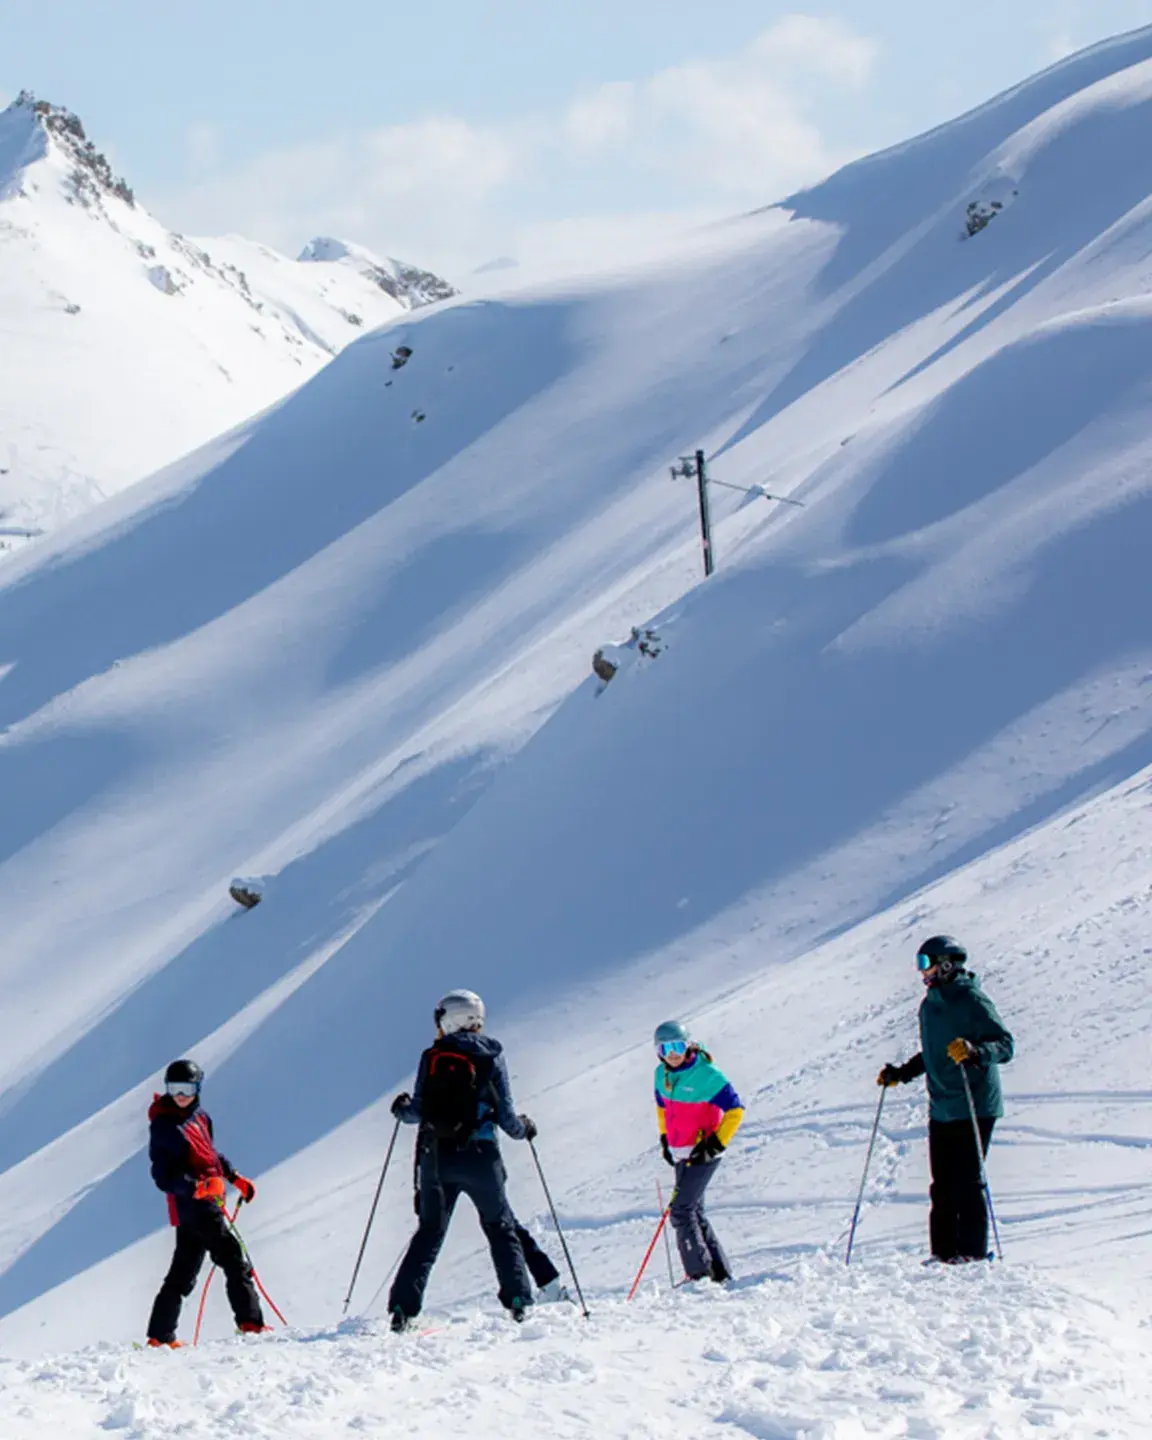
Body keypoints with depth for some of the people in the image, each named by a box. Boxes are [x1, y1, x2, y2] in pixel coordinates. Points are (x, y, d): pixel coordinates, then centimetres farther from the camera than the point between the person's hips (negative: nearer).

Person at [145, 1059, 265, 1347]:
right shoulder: (163, 1126, -13)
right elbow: (164, 1177, -17)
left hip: (207, 1202, 9)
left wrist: (234, 1177, 23)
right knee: (234, 1260, -10)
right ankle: (250, 1323, -9)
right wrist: (196, 1187, -31)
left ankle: (160, 1336, 16)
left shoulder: (200, 1116, 12)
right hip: (191, 1205, -9)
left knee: (183, 1274, 12)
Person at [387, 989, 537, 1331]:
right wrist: (524, 1128, 22)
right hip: (479, 1156, -1)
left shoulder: (431, 1057, 4)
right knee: (501, 1228, 14)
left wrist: (401, 1109, 25)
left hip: (435, 1156, 1)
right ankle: (518, 1300, 2)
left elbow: (419, 1112, 2)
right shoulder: (490, 1055, 2)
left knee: (429, 1231, 12)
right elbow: (506, 1117, 0)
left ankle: (403, 1305, 1)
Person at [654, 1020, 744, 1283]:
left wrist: (716, 1143, -16)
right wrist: (665, 1138, 17)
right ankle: (720, 1272, 20)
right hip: (681, 1153, 8)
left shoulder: (706, 1075, -18)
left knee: (681, 1210, -14)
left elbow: (735, 1110, -13)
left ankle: (700, 1273, -10)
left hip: (703, 1153, -8)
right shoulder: (662, 1074, 4)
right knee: (694, 1212, 12)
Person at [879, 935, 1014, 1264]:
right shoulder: (930, 1005, 16)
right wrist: (901, 1074, 21)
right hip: (941, 1109, 8)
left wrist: (974, 1051, -31)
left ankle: (973, 1250, -4)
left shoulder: (972, 1001, -10)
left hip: (974, 1108, -8)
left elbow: (1006, 1045, -15)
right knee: (942, 1185, 5)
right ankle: (944, 1250, 9)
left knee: (967, 1181, -8)